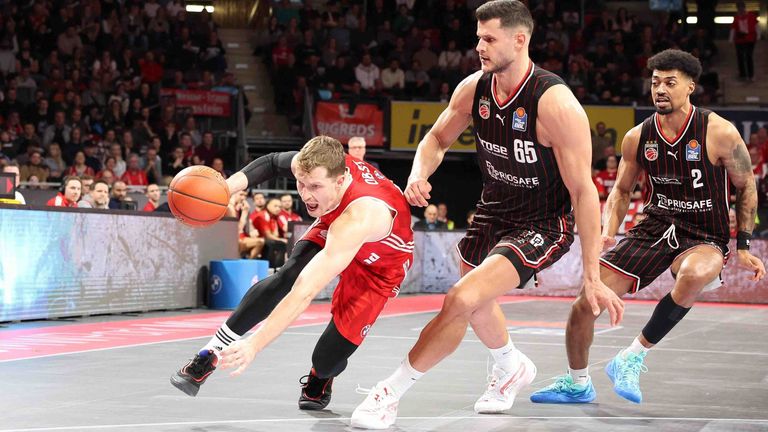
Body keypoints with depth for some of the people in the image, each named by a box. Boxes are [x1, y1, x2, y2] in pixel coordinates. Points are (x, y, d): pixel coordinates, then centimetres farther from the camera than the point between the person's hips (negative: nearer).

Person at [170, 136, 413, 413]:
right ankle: (208, 357, -16)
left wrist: (254, 344, -57)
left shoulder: (358, 217, -47)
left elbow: (306, 292, -53)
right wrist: (230, 185, -21)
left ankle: (320, 379, 25)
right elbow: (273, 163, -2)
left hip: (381, 264, -5)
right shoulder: (313, 166, -28)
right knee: (285, 278, -27)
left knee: (328, 359, -14)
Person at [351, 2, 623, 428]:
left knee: (461, 300, -24)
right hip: (493, 212, 8)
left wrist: (592, 277, -25)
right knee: (474, 303, 27)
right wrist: (419, 174, -15)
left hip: (542, 226, -8)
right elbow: (437, 139, 10)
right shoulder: (474, 89, -9)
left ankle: (390, 393, -10)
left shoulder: (556, 104, -28)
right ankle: (513, 367, 58)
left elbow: (583, 191, -24)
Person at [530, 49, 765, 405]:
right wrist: (608, 232, -4)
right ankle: (577, 384, 20)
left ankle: (632, 358, -23)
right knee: (585, 303, -7)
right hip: (654, 228, 4)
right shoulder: (637, 138, -2)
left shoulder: (719, 133, -13)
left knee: (694, 275, -41)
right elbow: (621, 190, 13)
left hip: (705, 239, -4)